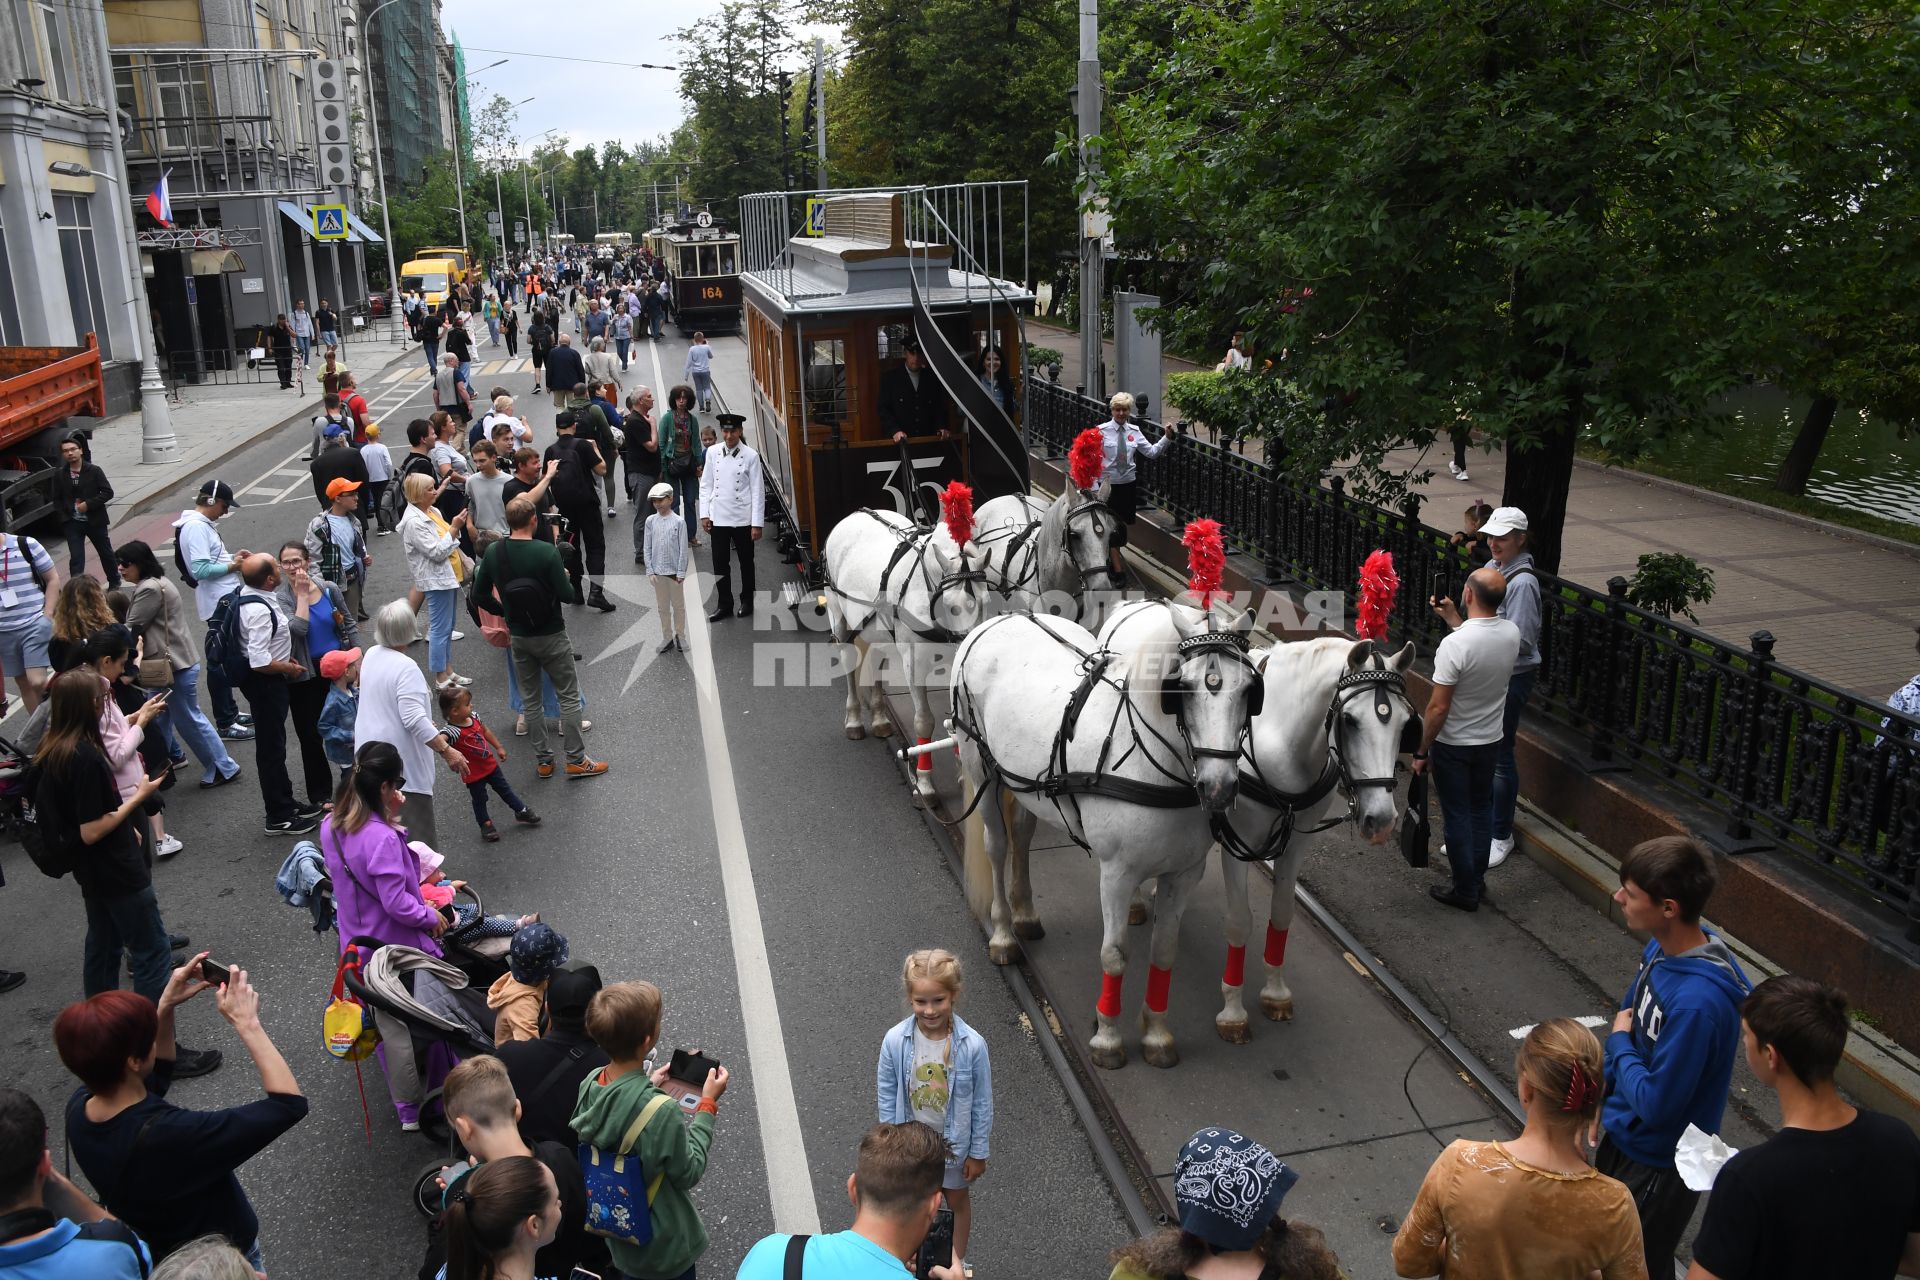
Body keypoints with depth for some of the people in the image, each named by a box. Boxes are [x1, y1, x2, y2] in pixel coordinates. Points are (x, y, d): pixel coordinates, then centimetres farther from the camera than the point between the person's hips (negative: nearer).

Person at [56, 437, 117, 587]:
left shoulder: (94, 471, -6)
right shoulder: (59, 475, 1)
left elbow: (108, 492, -10)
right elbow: (57, 499, 6)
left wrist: (88, 504, -18)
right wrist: (64, 515, -6)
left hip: (95, 520, -1)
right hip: (73, 523, 1)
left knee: (106, 553, 16)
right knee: (76, 558, -5)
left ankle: (114, 582, 37)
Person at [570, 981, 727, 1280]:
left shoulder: (590, 1084, -17)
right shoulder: (661, 1111, -38)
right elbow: (688, 1173, -21)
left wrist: (647, 1085, 3)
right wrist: (708, 1105, -16)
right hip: (664, 1248, -5)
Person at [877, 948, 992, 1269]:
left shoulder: (972, 1045, -27)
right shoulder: (895, 1041, -24)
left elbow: (982, 1103, -14)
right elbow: (888, 1098, -9)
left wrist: (978, 1153, -5)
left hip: (954, 1142, -1)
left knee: (957, 1200, 23)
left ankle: (958, 1260, 49)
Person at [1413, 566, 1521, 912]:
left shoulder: (1453, 644, -29)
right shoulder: (1512, 634, -9)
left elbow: (1438, 708, -24)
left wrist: (1421, 751, -13)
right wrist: (1452, 618, 18)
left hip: (1453, 745, -6)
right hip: (1490, 740, 6)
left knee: (1457, 815, 7)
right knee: (1481, 809, 21)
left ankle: (1465, 891, 18)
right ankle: (1476, 878, 33)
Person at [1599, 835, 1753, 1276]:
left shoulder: (1699, 1001, -36)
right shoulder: (1661, 948, -9)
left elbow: (1655, 1103, -28)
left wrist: (1619, 1042, -13)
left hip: (1659, 1162, -8)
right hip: (1622, 1134, 8)